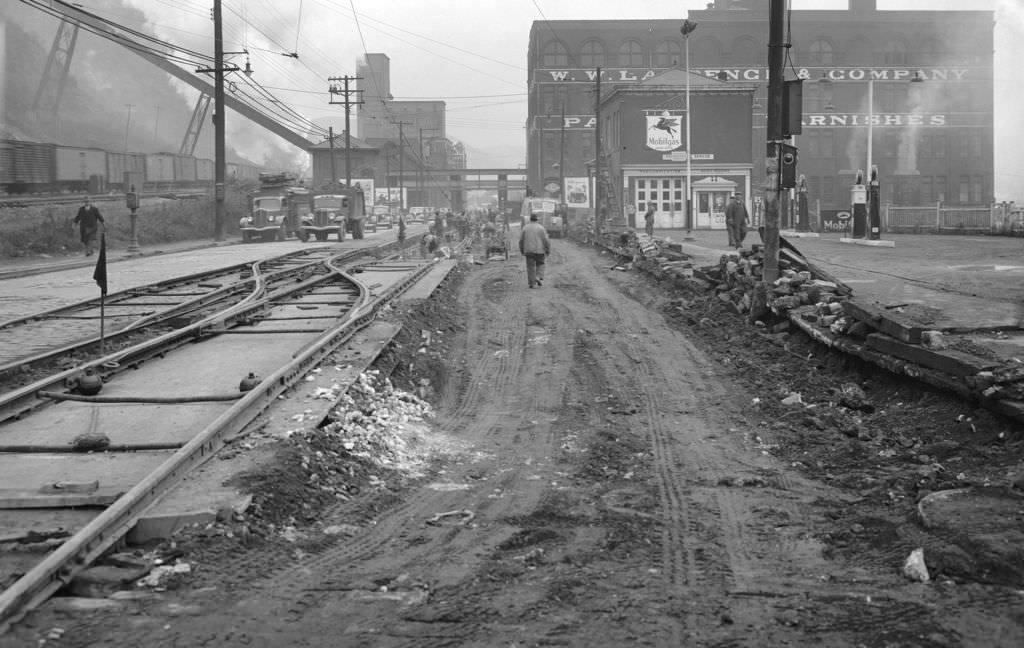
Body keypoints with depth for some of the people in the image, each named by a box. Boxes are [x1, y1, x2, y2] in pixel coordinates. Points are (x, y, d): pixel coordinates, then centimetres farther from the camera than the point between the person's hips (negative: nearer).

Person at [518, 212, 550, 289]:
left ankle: (531, 283, 3)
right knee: (540, 265, 17)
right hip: (539, 251, -1)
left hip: (528, 251, 1)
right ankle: (539, 277, -4)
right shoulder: (541, 228, -4)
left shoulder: (525, 228, 1)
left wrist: (522, 251, 15)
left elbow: (521, 240, 3)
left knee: (530, 267, 6)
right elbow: (546, 240, -6)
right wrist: (548, 251, 2)